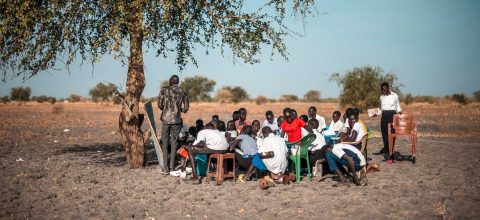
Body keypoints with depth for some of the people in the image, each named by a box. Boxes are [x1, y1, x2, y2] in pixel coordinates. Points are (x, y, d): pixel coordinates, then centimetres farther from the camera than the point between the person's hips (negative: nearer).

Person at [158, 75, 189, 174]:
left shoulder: (164, 90, -1)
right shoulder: (182, 92, 3)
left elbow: (159, 104, -2)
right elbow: (186, 108, 4)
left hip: (166, 118, -1)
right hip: (176, 120, 1)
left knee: (165, 142, 6)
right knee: (174, 142, 9)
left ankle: (165, 167, 2)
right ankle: (172, 167, 9)